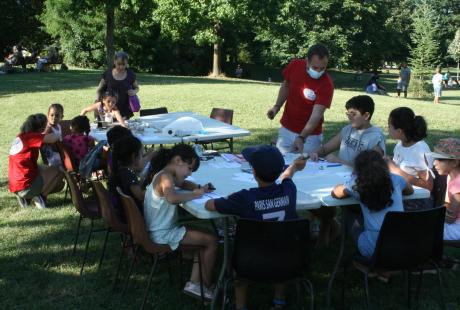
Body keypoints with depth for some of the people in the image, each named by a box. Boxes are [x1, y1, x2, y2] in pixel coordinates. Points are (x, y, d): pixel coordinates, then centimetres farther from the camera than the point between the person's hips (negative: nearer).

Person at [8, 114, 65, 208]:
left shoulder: (20, 137, 11)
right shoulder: (29, 137, -16)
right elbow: (54, 138, -25)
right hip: (25, 186, -9)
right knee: (58, 171, -2)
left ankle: (26, 197, 12)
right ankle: (40, 196, -2)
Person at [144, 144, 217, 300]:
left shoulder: (165, 175, 10)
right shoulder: (165, 176, -21)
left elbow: (183, 183, 29)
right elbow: (172, 198, -42)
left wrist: (199, 188, 8)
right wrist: (194, 194, -25)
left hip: (160, 229, 11)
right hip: (163, 234, -11)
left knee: (204, 239, 19)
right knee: (211, 241, -7)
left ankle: (194, 283, 14)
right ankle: (206, 286, 9)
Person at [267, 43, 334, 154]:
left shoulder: (326, 84, -24)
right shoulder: (295, 66, -11)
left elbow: (316, 115, -30)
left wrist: (302, 138, -42)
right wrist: (277, 107, -2)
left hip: (310, 135, -4)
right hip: (286, 130, 4)